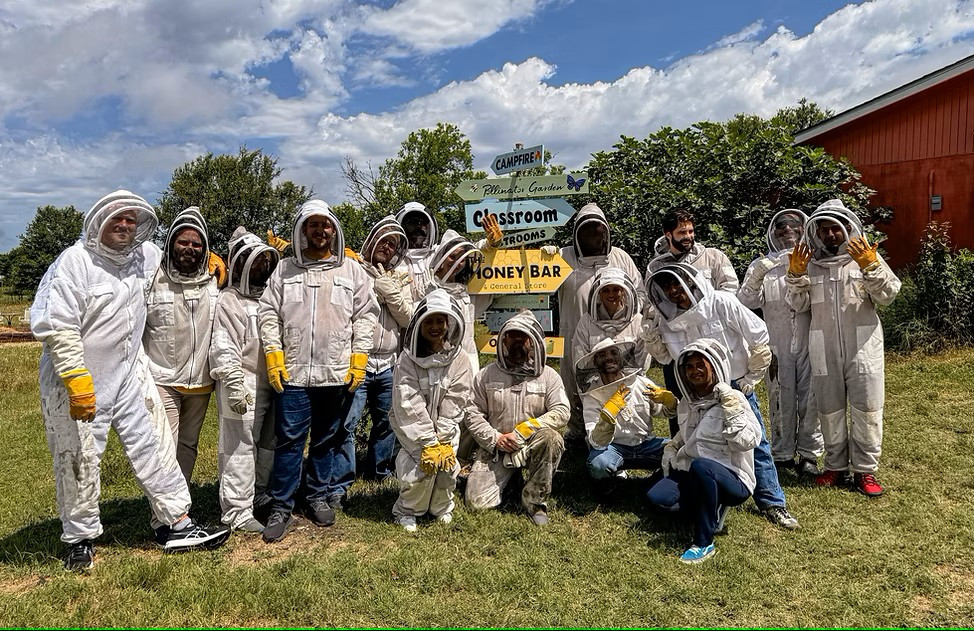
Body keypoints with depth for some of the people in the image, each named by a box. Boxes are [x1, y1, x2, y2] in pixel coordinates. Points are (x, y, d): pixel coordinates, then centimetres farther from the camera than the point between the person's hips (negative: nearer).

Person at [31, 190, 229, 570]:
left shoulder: (146, 255, 4)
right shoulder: (75, 261, -15)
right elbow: (59, 328, -19)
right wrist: (78, 384, -22)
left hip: (128, 375, 6)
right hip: (78, 382, -5)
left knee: (154, 447, 5)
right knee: (80, 461, 7)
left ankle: (179, 526, 13)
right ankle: (80, 539, 27)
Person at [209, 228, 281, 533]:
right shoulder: (229, 300, -7)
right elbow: (224, 347, -14)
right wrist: (234, 385, -20)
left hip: (272, 383, 8)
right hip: (245, 386, -8)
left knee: (270, 444, 16)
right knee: (240, 448, -5)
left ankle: (260, 494, 33)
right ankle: (237, 511, 3)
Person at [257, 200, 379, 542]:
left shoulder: (352, 270, 8)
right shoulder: (285, 269, 8)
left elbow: (366, 314, 6)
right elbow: (268, 312, 6)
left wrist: (358, 358, -1)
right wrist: (273, 355, -3)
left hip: (338, 373, 1)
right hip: (293, 372, -1)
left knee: (329, 440, 11)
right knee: (289, 440, 0)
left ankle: (320, 497, 27)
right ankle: (281, 507, 12)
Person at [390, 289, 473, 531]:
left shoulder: (458, 360, -6)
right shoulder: (407, 360, -12)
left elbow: (454, 403, -8)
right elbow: (409, 405, -17)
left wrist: (442, 441, -16)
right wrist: (429, 443, -22)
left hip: (445, 427, 2)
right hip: (412, 428, -2)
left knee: (448, 463, -18)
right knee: (424, 464, -21)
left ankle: (442, 506, 13)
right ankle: (407, 511, 5)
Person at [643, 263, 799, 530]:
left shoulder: (722, 303, -18)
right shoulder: (670, 319, -3)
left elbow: (760, 336, -12)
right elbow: (665, 356, 11)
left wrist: (752, 377, -7)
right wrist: (651, 335, -8)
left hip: (737, 386, -4)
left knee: (756, 444, 3)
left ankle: (772, 503, 15)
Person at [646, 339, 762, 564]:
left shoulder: (733, 398, -8)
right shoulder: (687, 402, 11)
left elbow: (746, 442, -19)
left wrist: (731, 407, -22)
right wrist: (672, 446, 12)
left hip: (732, 479, -6)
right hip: (691, 474, 6)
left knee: (701, 466, -39)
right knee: (657, 497, -21)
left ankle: (704, 544, -23)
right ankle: (711, 508, 6)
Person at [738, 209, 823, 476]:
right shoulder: (764, 264, 8)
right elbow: (746, 301, -1)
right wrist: (756, 277, -19)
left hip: (810, 341, 0)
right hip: (777, 345, 1)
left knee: (810, 398, 3)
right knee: (780, 400, 6)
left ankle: (809, 454, 15)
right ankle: (782, 454, 17)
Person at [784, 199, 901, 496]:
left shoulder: (864, 255, 1)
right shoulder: (809, 262, 6)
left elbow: (888, 295, -6)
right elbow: (798, 305, 3)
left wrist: (872, 267, -19)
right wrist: (795, 275, -11)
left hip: (863, 347, -2)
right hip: (824, 349, 2)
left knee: (866, 409, 2)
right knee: (829, 409, 9)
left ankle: (865, 469, 15)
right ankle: (836, 466, 23)